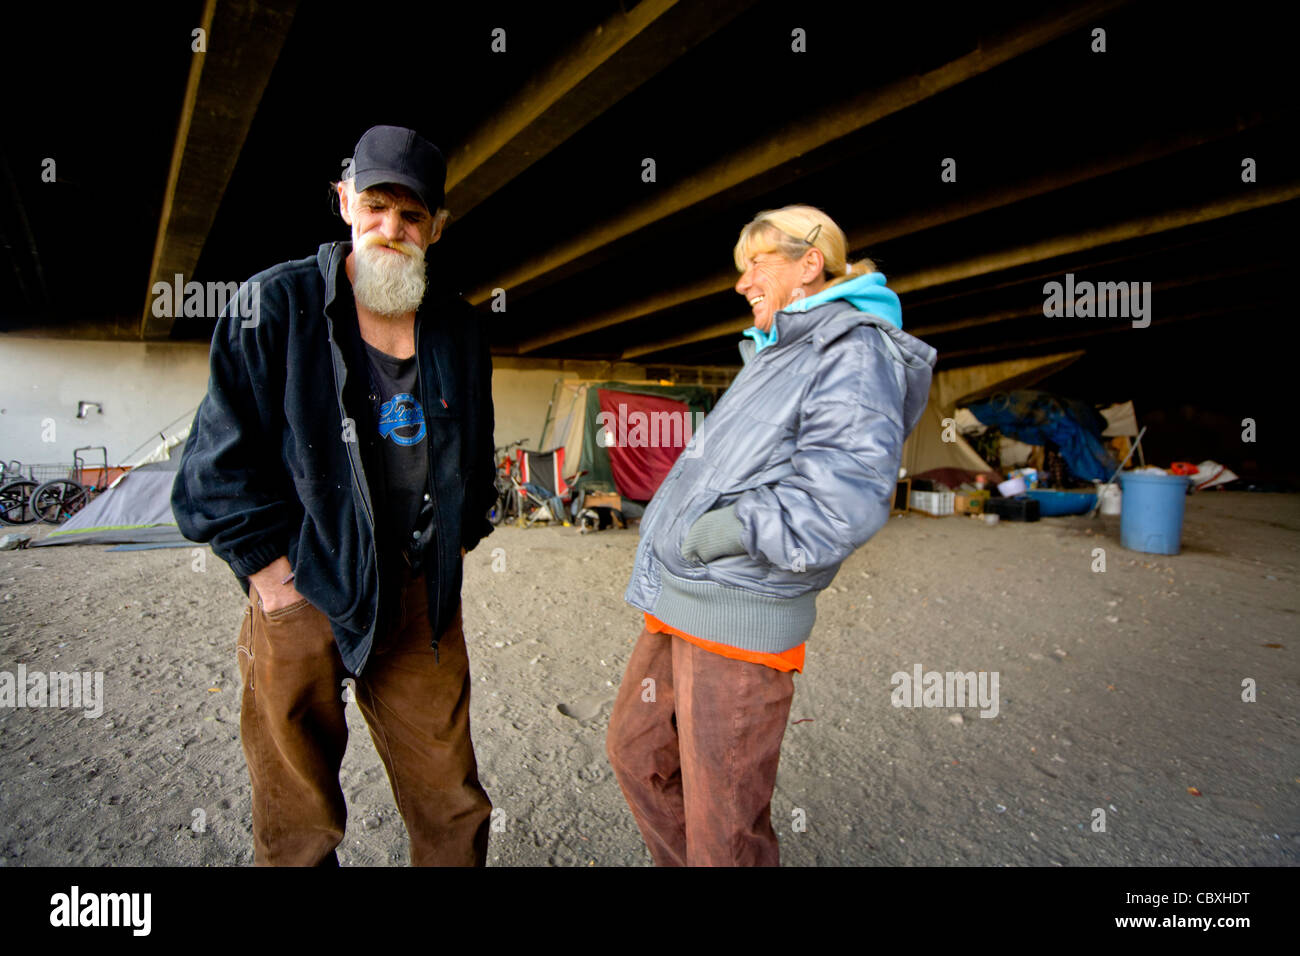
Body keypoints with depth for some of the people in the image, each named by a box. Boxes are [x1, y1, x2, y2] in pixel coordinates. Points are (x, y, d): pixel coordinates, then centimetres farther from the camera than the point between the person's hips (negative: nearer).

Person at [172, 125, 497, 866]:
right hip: (304, 591, -2)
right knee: (298, 825, 13)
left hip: (423, 598, 3)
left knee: (452, 809, 12)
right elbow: (221, 455, -3)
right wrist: (266, 567, -6)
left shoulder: (460, 330, 9)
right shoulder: (276, 305, -2)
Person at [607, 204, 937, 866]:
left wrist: (726, 532, -19)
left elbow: (846, 494, -26)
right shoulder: (773, 357, 18)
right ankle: (682, 865, 43)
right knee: (635, 751, 23)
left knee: (725, 825, 4)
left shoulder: (853, 352, -11)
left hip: (741, 616, -10)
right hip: (679, 602, 10)